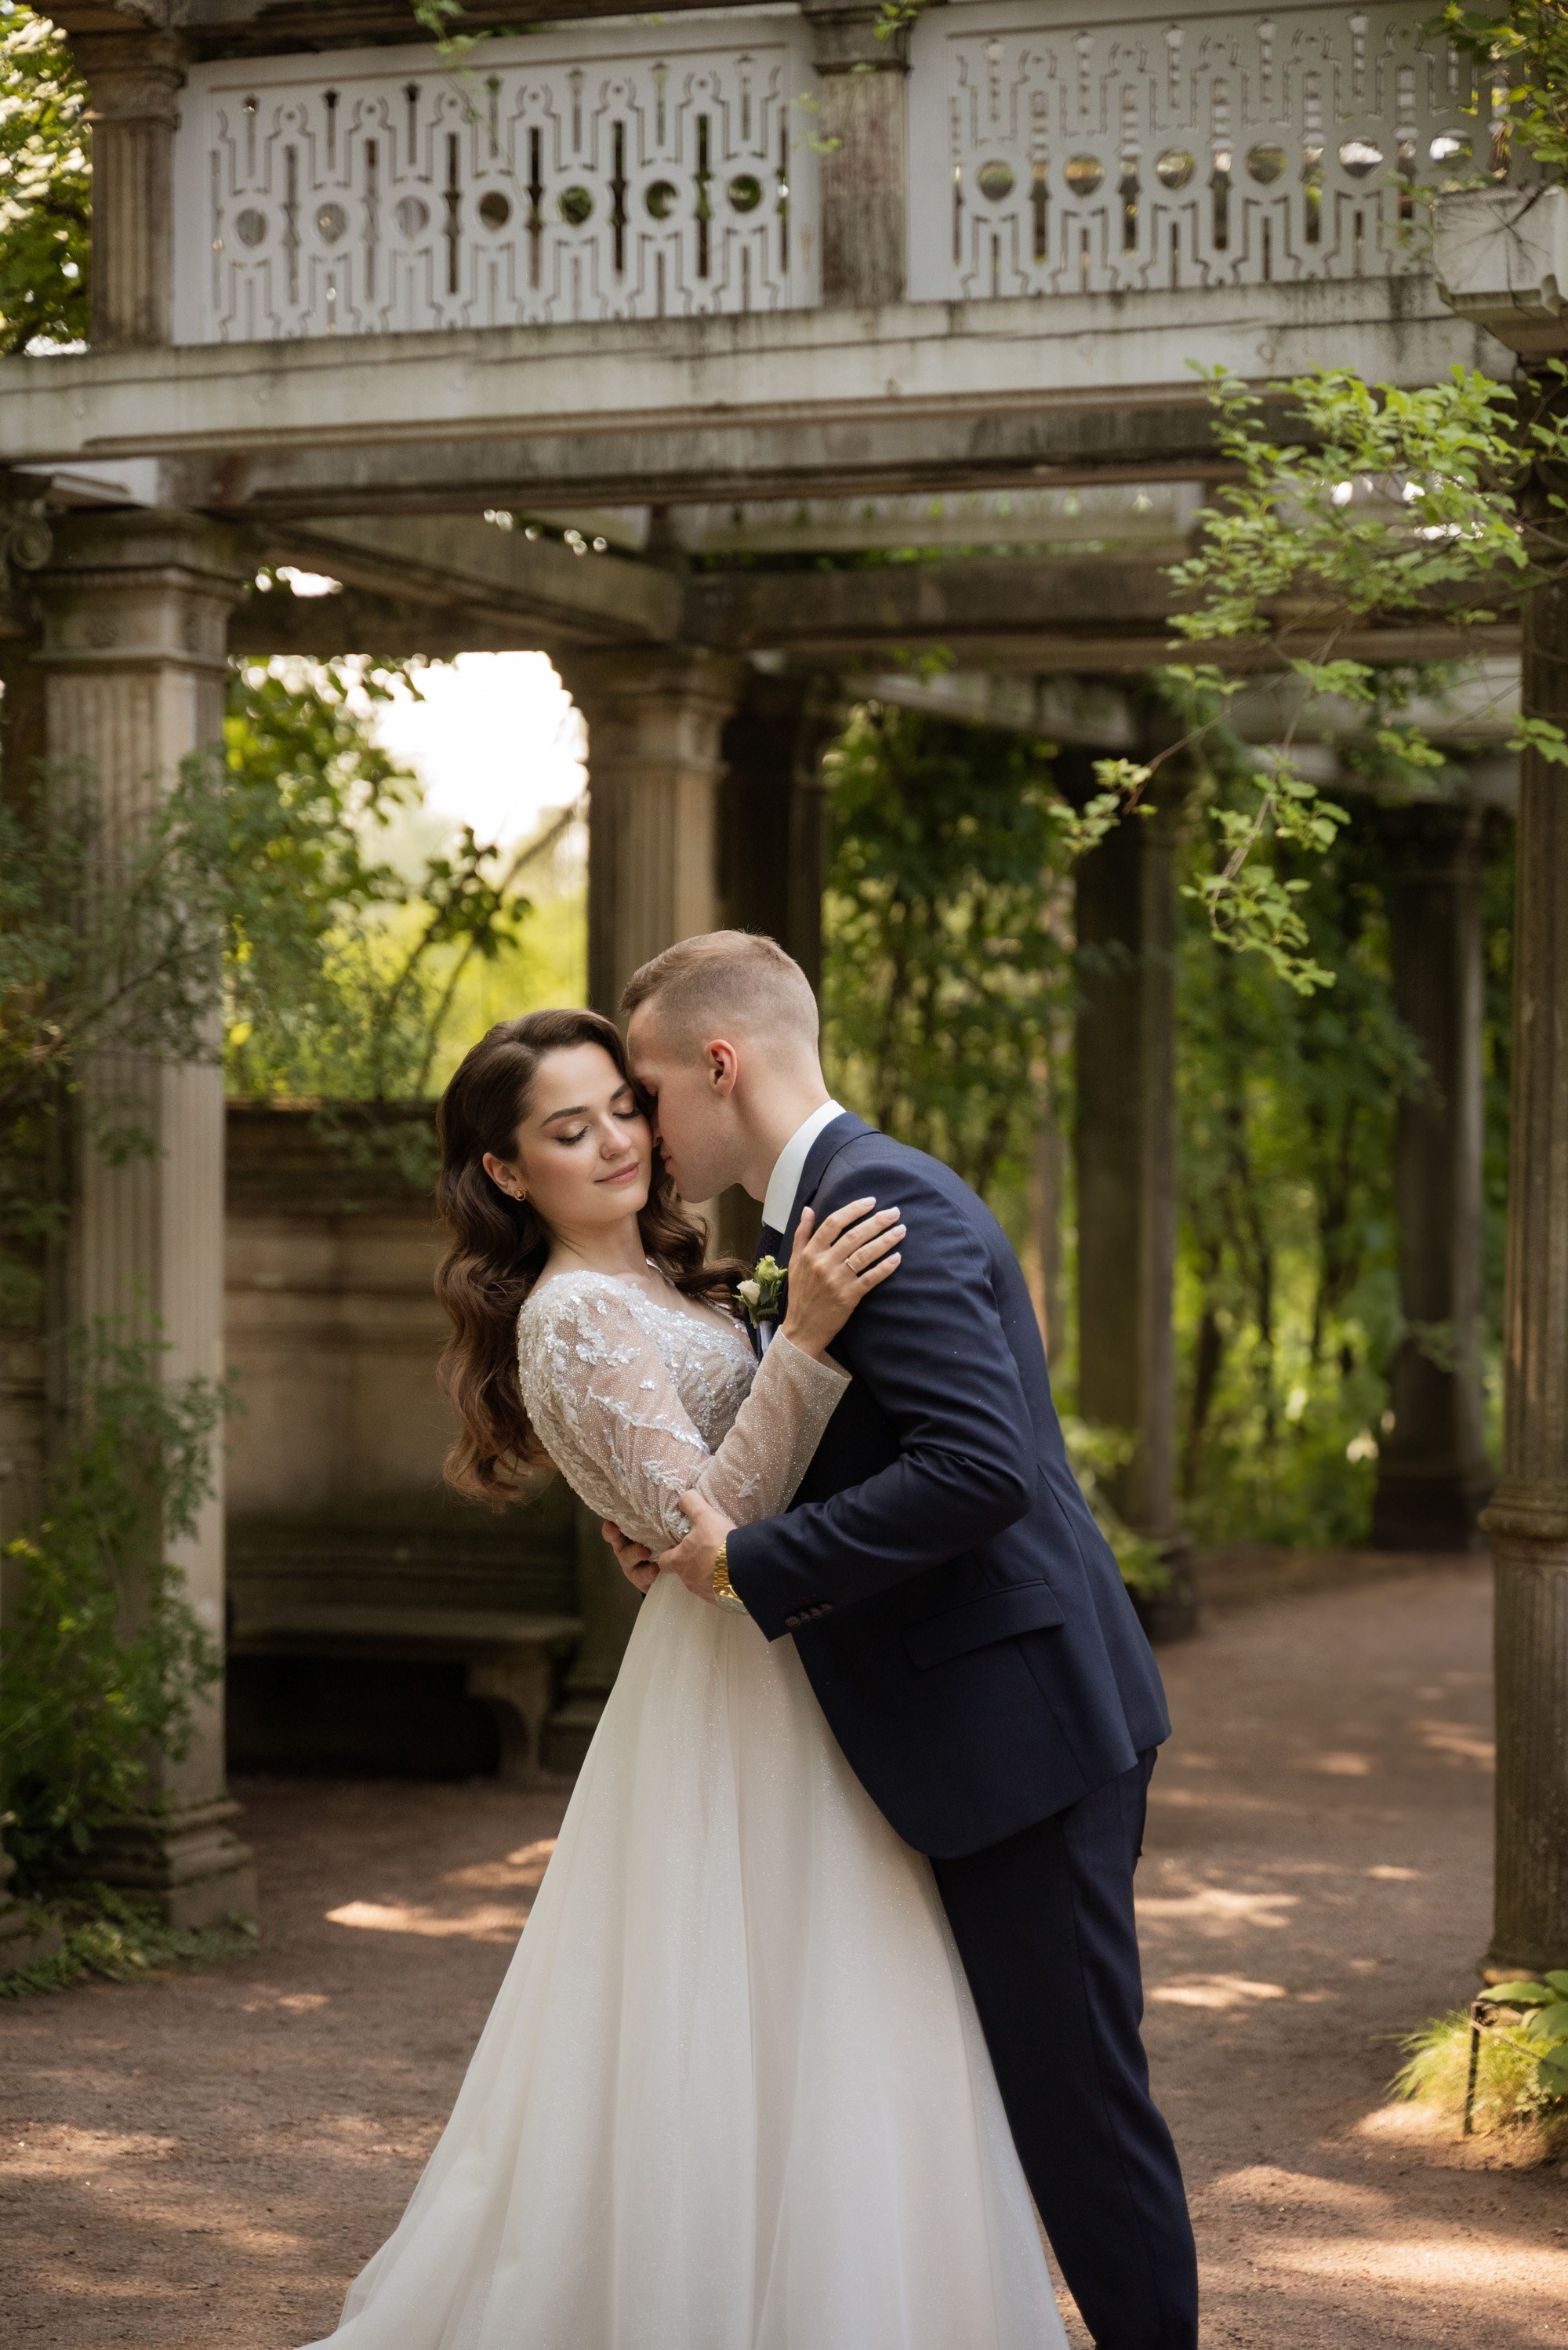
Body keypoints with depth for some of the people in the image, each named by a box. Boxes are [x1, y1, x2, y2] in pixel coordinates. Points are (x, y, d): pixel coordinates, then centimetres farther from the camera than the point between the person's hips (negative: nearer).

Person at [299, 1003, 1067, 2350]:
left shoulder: (663, 1283, 14)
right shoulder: (576, 1315, -15)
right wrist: (804, 1338, -33)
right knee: (771, 2050, -6)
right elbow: (703, 1521, -24)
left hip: (789, 1672, 10)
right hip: (737, 1690, -10)